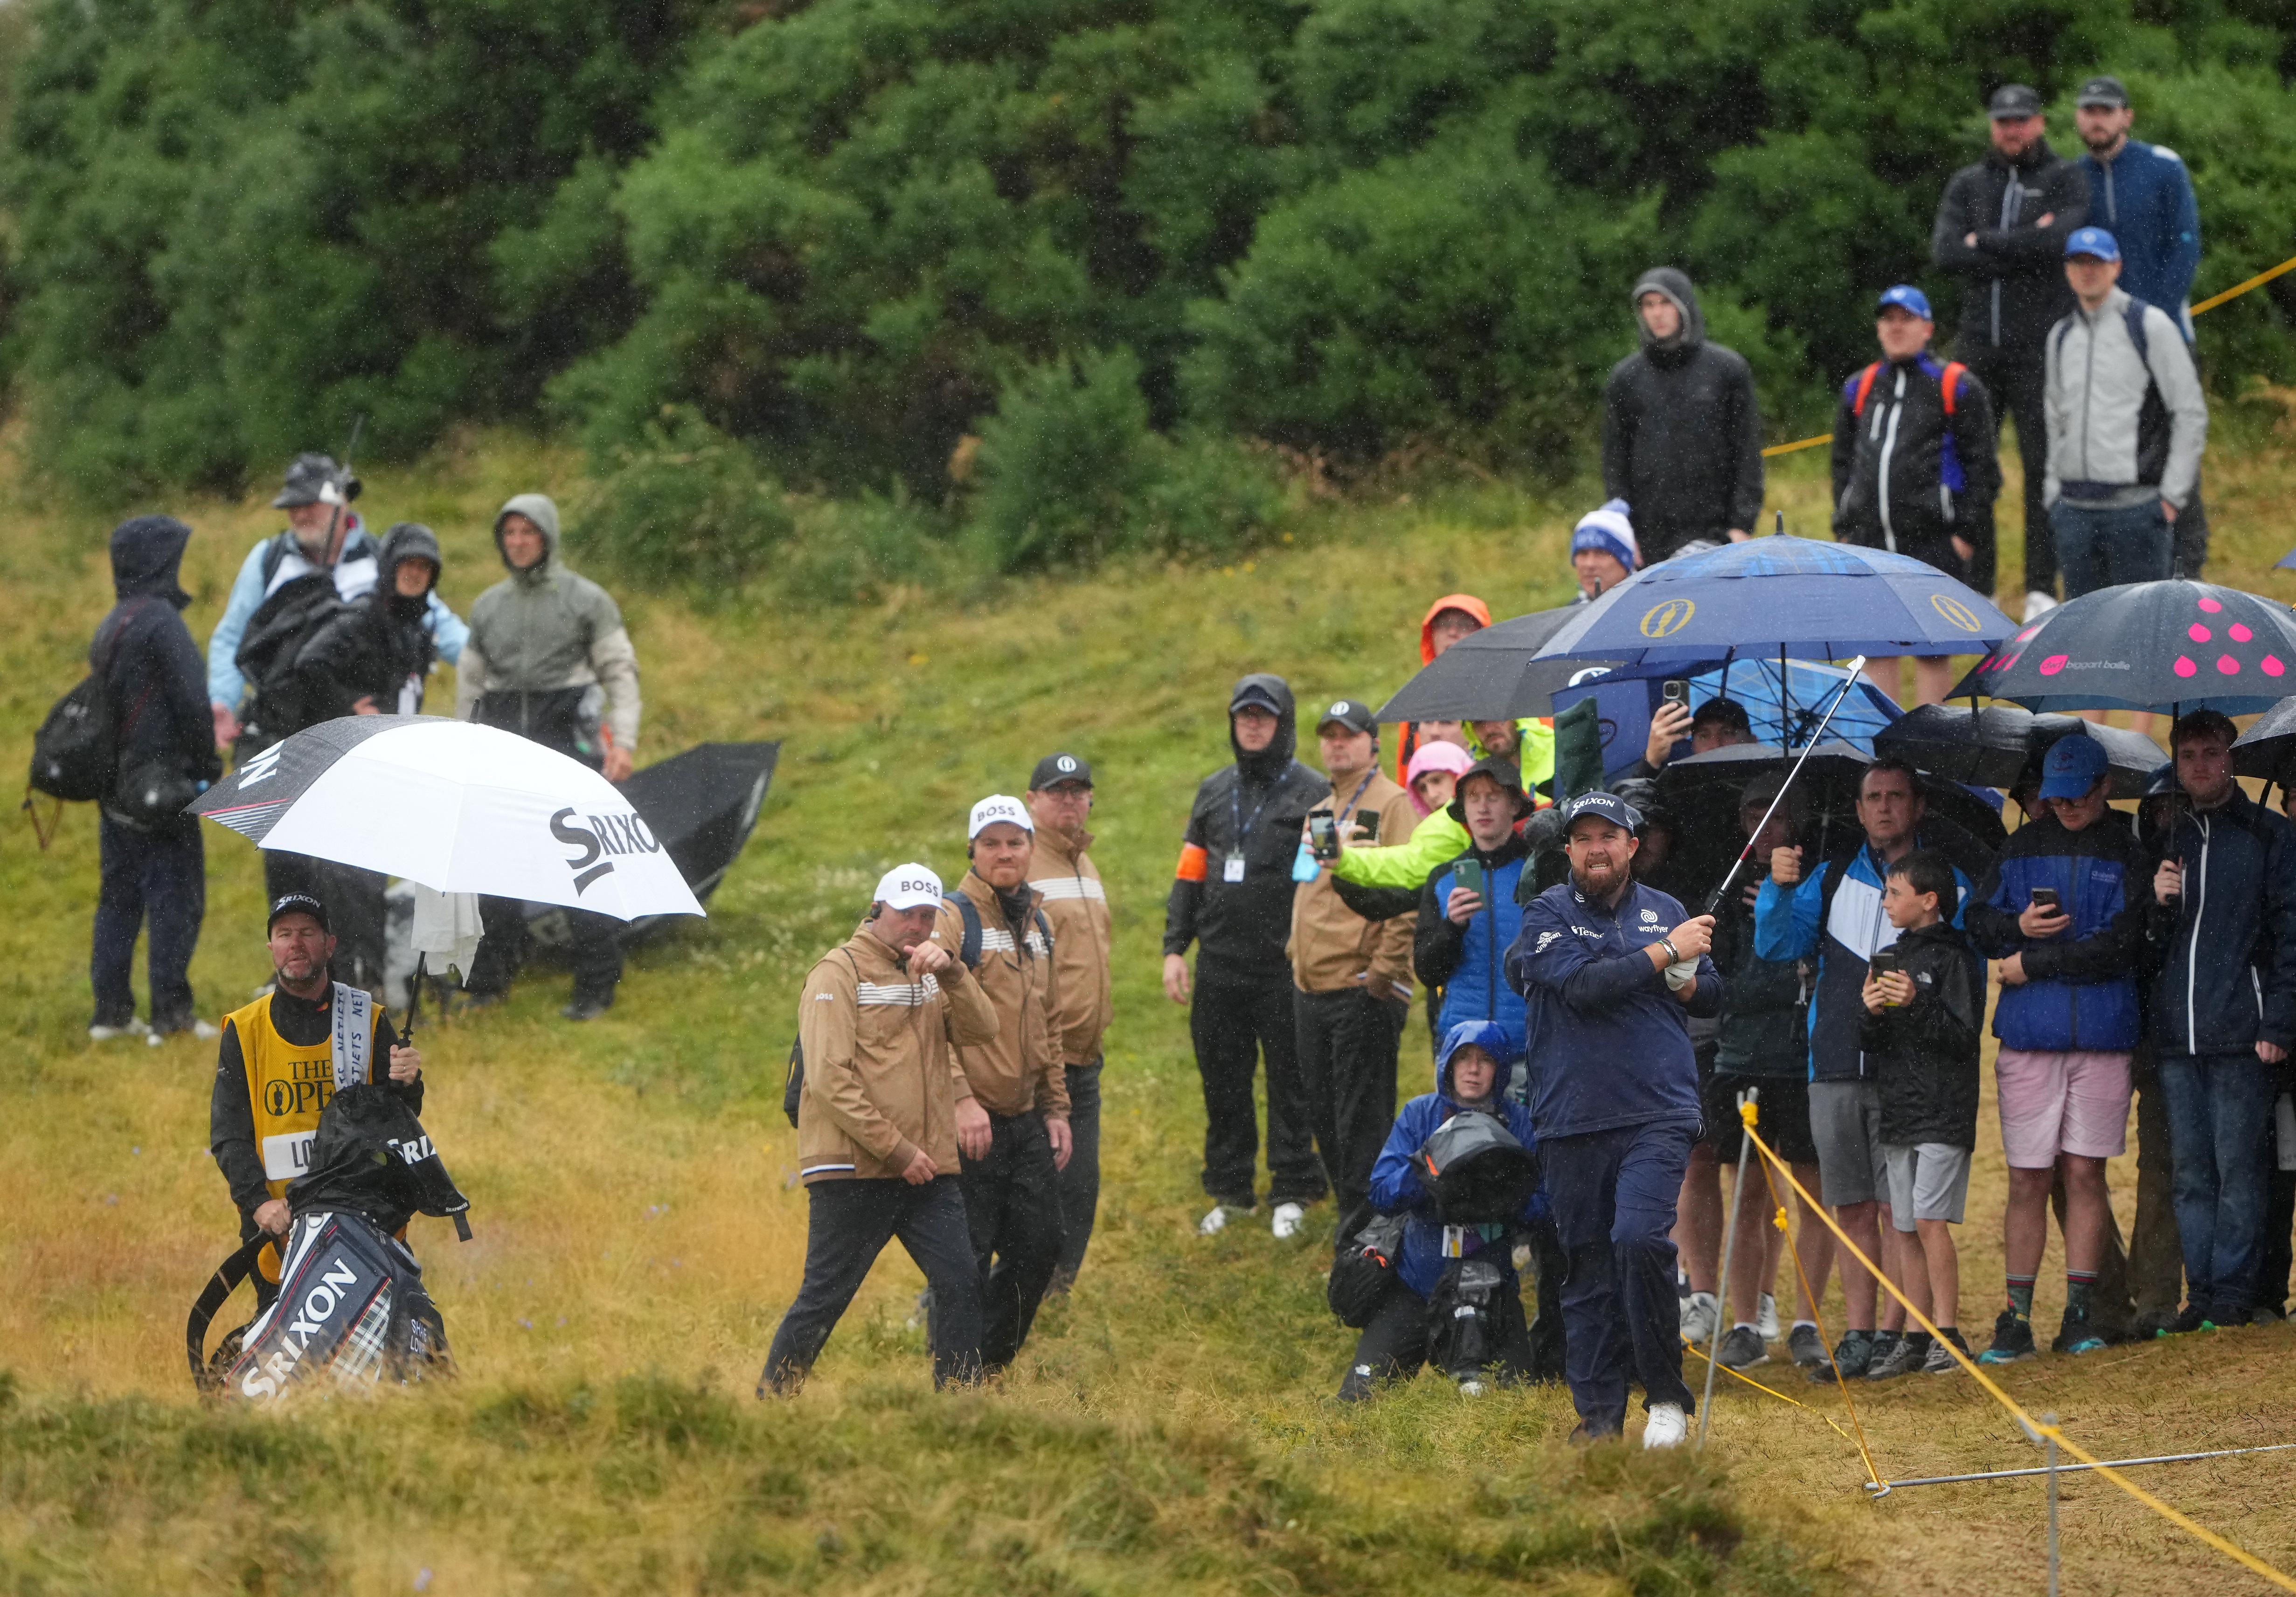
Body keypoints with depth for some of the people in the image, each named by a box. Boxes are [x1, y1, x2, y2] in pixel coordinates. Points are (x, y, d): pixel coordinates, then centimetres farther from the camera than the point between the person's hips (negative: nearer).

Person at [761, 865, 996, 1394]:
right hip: (853, 1172, -6)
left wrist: (950, 972, -16)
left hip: (927, 1172, 6)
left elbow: (981, 1028, 1)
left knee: (961, 1286, -4)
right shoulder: (840, 972, -4)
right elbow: (829, 1077, -12)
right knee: (824, 1299, -2)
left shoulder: (931, 975, 17)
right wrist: (896, 1150, -15)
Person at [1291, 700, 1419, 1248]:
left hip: (1362, 990, -9)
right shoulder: (1318, 813, 19)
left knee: (1361, 1118, -7)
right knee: (1324, 1114, 12)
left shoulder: (1391, 805, -7)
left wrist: (1385, 968, -18)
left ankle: (1364, 1230, -4)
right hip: (1312, 990, 9)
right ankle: (1350, 1215, 21)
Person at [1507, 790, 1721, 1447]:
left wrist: (1687, 981, -1)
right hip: (1573, 1120, 0)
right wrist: (1665, 954, -10)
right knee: (1588, 1268, 5)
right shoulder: (1548, 914, 3)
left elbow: (1713, 995, 22)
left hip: (1658, 1114, 0)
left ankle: (1666, 1394, -7)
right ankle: (1598, 1414, 15)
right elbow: (1582, 985, -14)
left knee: (1640, 1237, -20)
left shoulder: (1665, 910, 13)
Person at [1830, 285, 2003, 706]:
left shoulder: (1957, 389, 0)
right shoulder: (1859, 390, 15)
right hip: (1870, 538, 5)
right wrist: (1844, 528, 13)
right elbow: (1844, 463, 22)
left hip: (1934, 541, -5)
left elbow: (1981, 465, -2)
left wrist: (1968, 532, -9)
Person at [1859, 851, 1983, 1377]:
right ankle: (1916, 1339, 10)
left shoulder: (1953, 958, -6)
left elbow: (1963, 1036, -12)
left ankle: (1948, 1335, -11)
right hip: (1898, 1110, 7)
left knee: (1931, 1220, -14)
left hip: (1943, 1111, -7)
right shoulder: (1891, 957, 16)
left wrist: (1917, 1003, -24)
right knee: (1905, 1227, 7)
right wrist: (1872, 1013, -7)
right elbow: (1870, 1044, 14)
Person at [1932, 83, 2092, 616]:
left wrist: (1985, 242, -6)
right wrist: (2024, 248, -8)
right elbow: (1944, 251, -3)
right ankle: (1975, 587, 7)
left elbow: (2059, 241, -14)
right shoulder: (1967, 185, 14)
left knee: (2044, 463, -5)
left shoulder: (2066, 181, 5)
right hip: (1979, 344, 3)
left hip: (2040, 346, -3)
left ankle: (2041, 588, -1)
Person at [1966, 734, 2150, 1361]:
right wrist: (2019, 925, -10)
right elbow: (1979, 925, 11)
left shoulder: (2125, 853, 1)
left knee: (2084, 1171, 1)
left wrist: (2031, 965, -7)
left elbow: (2115, 949, -8)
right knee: (2027, 1177, 1)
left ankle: (2082, 1311, 8)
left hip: (2102, 1033, -2)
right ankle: (2016, 1320, 3)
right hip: (2029, 1035, 2)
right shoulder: (2023, 846, 12)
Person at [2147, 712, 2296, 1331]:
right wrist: (2159, 904, -3)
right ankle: (2201, 1294, 9)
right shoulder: (2171, 838, 16)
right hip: (2177, 1036, 5)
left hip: (2241, 1035, -5)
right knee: (2191, 1170, 5)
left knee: (2236, 1167, -4)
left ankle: (2233, 1294, -1)